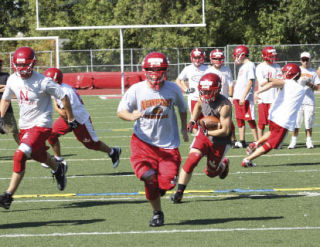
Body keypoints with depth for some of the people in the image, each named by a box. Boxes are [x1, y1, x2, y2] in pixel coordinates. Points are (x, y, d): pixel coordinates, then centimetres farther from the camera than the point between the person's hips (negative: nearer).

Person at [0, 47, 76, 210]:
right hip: (24, 125, 7)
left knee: (20, 157, -20)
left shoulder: (43, 82, -19)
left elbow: (63, 97, -8)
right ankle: (59, 168, 54)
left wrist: (71, 119, 0)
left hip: (41, 125, -7)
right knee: (38, 155, 22)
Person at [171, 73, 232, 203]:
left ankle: (224, 164, 48)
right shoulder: (204, 98, -6)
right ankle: (179, 192, -14)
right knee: (192, 160, -18)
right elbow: (199, 105, 21)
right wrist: (192, 121, 10)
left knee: (211, 172, 12)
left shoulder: (224, 106, -26)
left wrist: (207, 132, -21)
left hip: (219, 140, -4)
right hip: (203, 134, 4)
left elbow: (226, 130, -24)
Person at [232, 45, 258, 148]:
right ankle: (242, 141, 14)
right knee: (240, 119, 9)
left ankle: (257, 141, -3)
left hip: (246, 98, -9)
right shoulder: (242, 66, 17)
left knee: (250, 119, -7)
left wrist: (243, 97, -19)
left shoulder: (250, 65, -10)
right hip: (238, 97, 9)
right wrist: (234, 96, 19)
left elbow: (250, 83, -15)